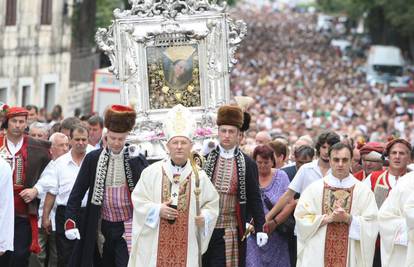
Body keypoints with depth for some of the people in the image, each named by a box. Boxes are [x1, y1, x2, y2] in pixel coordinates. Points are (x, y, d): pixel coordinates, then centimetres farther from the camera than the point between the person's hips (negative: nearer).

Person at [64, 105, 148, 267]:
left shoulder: (137, 160, -2)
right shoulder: (93, 158, 2)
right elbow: (77, 192, 2)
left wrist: (134, 163, -18)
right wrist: (70, 221, -6)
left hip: (128, 227, -2)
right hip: (103, 227, 3)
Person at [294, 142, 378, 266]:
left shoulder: (364, 191, 5)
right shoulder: (314, 188, 6)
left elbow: (371, 225, -2)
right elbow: (301, 218, -1)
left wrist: (348, 218, -15)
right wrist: (327, 218, -12)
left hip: (350, 256, 0)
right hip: (318, 255, 0)